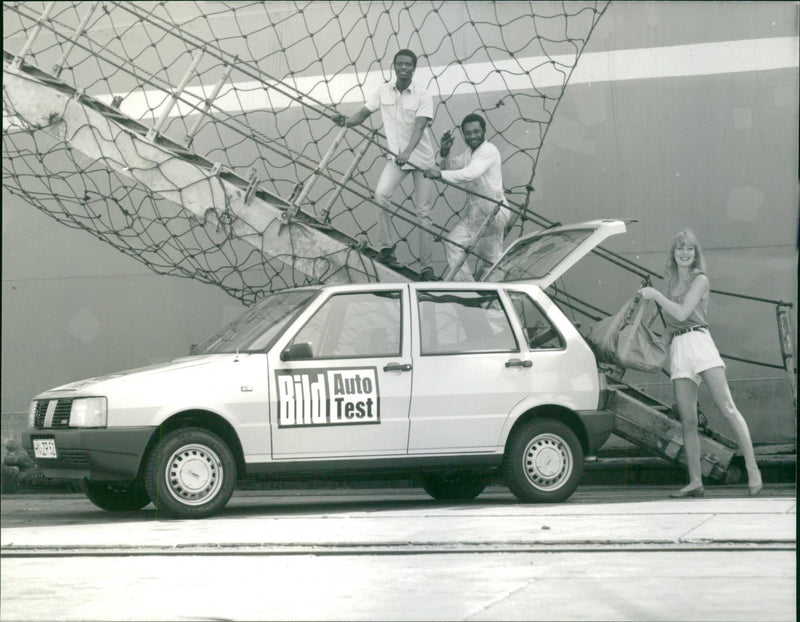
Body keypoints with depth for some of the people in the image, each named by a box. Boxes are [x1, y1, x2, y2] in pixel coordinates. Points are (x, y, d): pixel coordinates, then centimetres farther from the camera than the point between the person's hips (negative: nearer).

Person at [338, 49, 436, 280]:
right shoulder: (383, 91, -1)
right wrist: (347, 121, -25)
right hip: (396, 157, 3)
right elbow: (363, 113, -2)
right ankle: (386, 248, -14)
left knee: (423, 213, -3)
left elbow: (419, 128, -23)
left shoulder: (422, 96, -12)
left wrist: (407, 152, -40)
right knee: (381, 194, -23)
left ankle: (427, 266, 2)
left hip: (421, 158, -3)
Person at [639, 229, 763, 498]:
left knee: (727, 408, -14)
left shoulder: (700, 280, 2)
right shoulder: (672, 282, 19)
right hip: (678, 349, 6)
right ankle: (695, 481, 1)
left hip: (699, 342, -6)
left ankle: (752, 469, -15)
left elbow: (682, 313, -10)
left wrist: (656, 294, -1)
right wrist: (650, 299, 15)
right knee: (688, 421, 0)